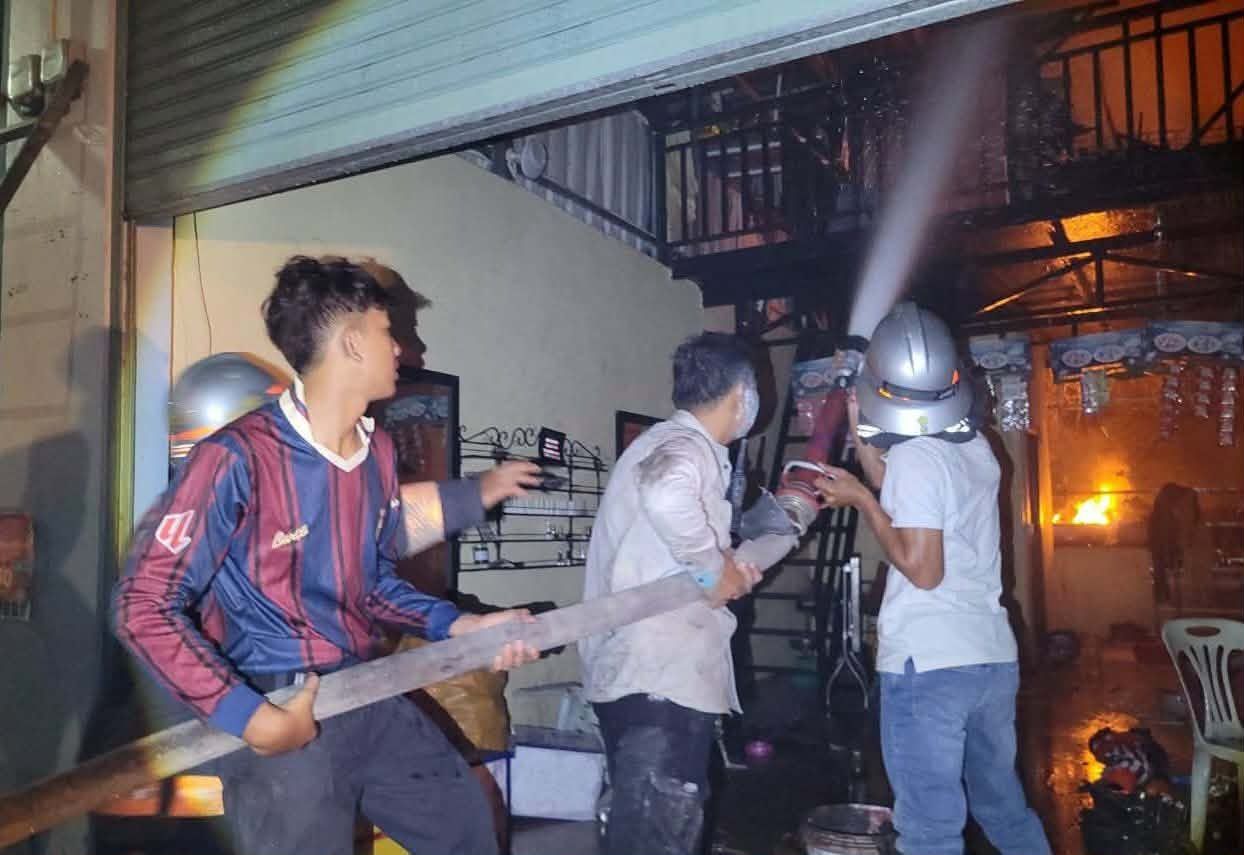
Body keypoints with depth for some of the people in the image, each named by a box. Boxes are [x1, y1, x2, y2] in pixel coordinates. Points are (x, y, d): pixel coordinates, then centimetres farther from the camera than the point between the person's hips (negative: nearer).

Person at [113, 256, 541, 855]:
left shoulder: (377, 452, 3)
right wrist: (249, 716, -22)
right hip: (282, 719, -7)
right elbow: (144, 607, -18)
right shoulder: (239, 455, -21)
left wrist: (459, 626, 1)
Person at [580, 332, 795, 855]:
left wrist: (727, 569, 20)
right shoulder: (685, 446, -13)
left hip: (638, 673, 10)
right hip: (661, 679, -10)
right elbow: (665, 496, -39)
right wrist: (718, 566, -24)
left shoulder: (666, 443, 19)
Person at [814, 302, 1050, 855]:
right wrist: (863, 439, 16)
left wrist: (861, 499, -10)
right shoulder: (977, 449, 10)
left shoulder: (913, 455, -15)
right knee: (1006, 807, 23)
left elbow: (922, 569, -19)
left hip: (928, 664, -8)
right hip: (994, 657, 9)